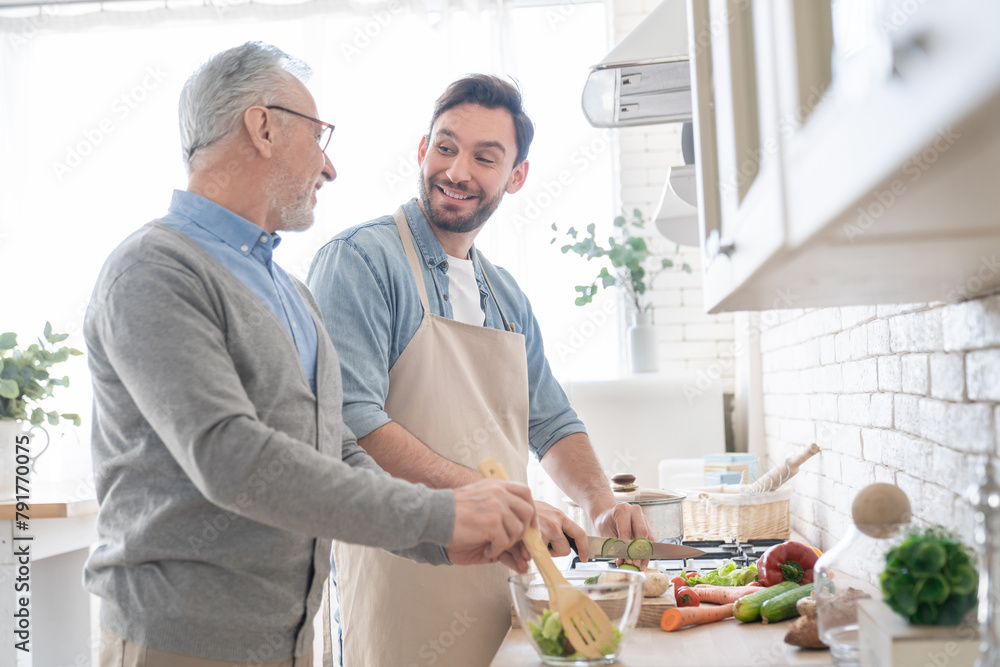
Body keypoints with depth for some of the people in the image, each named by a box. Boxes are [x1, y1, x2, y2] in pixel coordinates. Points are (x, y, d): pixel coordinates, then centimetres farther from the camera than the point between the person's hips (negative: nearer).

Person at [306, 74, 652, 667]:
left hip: (505, 584, 7)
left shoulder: (508, 297, 15)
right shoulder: (361, 259, -9)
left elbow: (551, 423, 21)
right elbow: (349, 420, -20)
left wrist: (601, 502, 2)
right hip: (405, 582, -6)